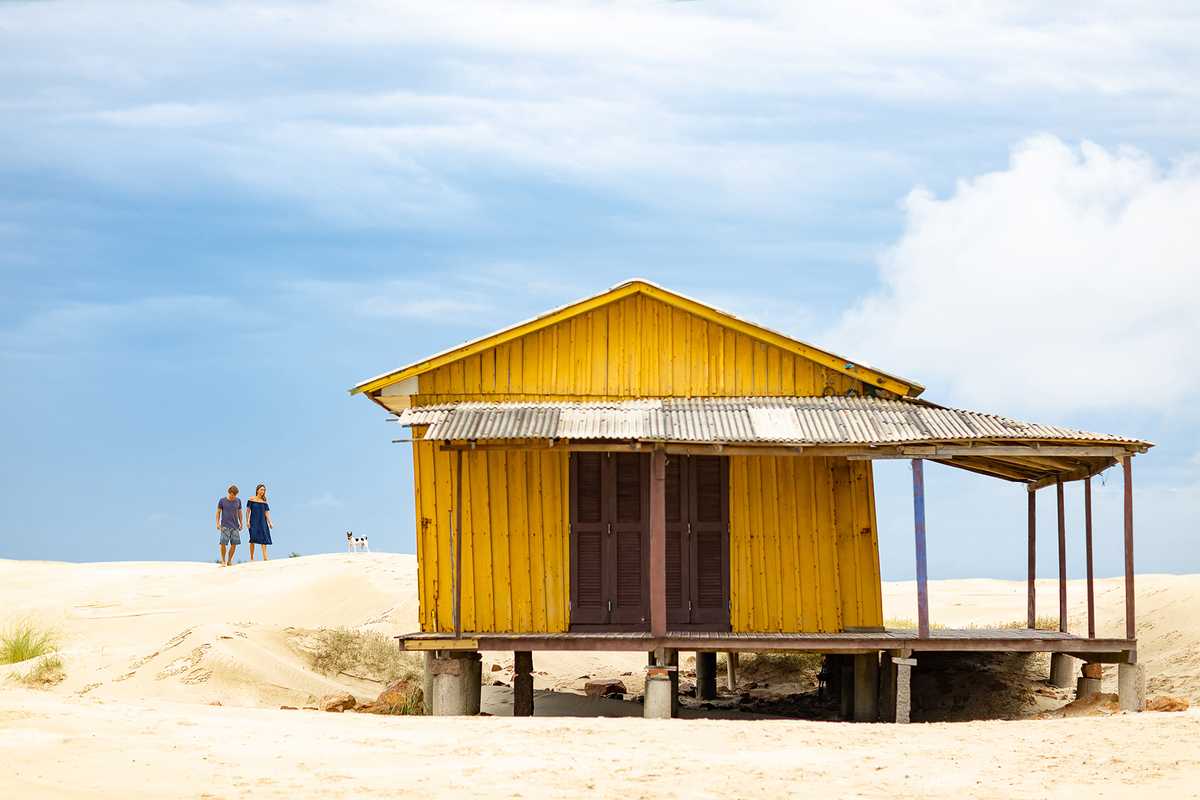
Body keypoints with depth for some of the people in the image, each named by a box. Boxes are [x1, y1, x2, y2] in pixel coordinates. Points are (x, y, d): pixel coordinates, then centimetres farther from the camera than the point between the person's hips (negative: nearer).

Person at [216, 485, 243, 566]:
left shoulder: (238, 501, 6)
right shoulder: (222, 501, -3)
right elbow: (218, 512, 4)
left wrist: (241, 523, 8)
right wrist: (218, 523, -5)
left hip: (235, 526, 3)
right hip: (225, 526, -3)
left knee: (234, 544, 0)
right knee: (223, 543, -10)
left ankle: (229, 561, 10)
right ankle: (223, 561, 0)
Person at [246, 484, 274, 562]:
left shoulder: (264, 501, 8)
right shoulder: (252, 500, 1)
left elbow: (266, 512, 8)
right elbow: (247, 511, 1)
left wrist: (270, 523, 3)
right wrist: (247, 521, -8)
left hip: (262, 522, 2)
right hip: (253, 522, -2)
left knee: (264, 540, -9)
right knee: (253, 540, -4)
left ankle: (265, 557, -15)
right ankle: (251, 558, 3)